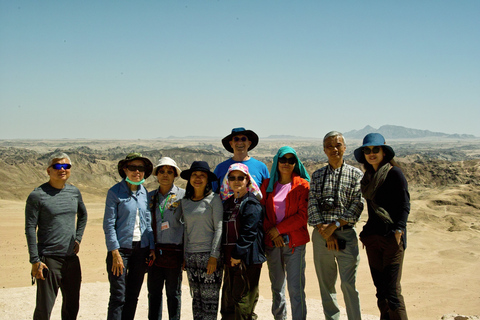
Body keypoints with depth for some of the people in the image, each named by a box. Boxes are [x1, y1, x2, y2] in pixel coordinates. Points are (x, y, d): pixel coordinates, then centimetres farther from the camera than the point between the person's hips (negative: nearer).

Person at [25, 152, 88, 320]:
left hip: (71, 257, 6)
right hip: (49, 259, -5)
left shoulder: (74, 192, 8)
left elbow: (83, 215, 26)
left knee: (72, 306, 15)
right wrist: (35, 261, -13)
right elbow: (30, 229, -9)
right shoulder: (37, 195, -8)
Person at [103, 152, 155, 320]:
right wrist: (115, 253, -13)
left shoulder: (145, 193, 8)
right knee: (118, 297, -5)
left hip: (141, 249, 5)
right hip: (121, 248, -5)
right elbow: (108, 225, -9)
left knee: (133, 296, 10)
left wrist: (152, 247, 5)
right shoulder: (115, 192, -6)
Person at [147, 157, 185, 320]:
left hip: (174, 250, -3)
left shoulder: (183, 196, -2)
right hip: (155, 251, 4)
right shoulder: (150, 197, 10)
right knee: (153, 292, 9)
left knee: (173, 293, 7)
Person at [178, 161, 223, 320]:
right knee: (196, 297, 9)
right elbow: (186, 229, 16)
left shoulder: (214, 199, -3)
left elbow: (219, 228, -6)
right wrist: (184, 256, 12)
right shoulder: (184, 201, 11)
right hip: (191, 255, 5)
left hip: (209, 254, -5)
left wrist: (214, 256, -12)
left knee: (210, 299, -4)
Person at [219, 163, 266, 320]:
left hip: (247, 259, -8)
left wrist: (238, 254, -18)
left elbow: (249, 232, -16)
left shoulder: (252, 204, -9)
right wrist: (227, 256, 10)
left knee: (243, 300, -3)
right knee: (228, 299, 14)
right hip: (230, 259, 8)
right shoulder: (228, 203, 16)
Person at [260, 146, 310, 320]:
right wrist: (272, 232, -7)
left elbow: (303, 215, -6)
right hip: (272, 242, 3)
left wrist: (278, 229, -10)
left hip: (295, 242, -3)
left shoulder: (302, 185, 1)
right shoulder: (267, 185, 9)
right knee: (277, 286, 12)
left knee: (296, 287, -6)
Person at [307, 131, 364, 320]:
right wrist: (324, 230, -9)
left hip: (346, 234, -3)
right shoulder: (317, 175, 10)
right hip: (321, 235, 3)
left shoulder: (355, 174, 4)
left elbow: (357, 205, -5)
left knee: (348, 285, -7)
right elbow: (312, 205, 2)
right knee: (326, 284, 9)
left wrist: (335, 226, -13)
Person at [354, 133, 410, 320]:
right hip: (372, 236, 7)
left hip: (391, 237, -7)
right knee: (380, 288, 10)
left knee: (392, 289, -9)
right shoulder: (369, 176, 15)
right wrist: (367, 233, 16)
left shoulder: (394, 173, -6)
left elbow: (404, 204, -10)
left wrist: (398, 231, -20)